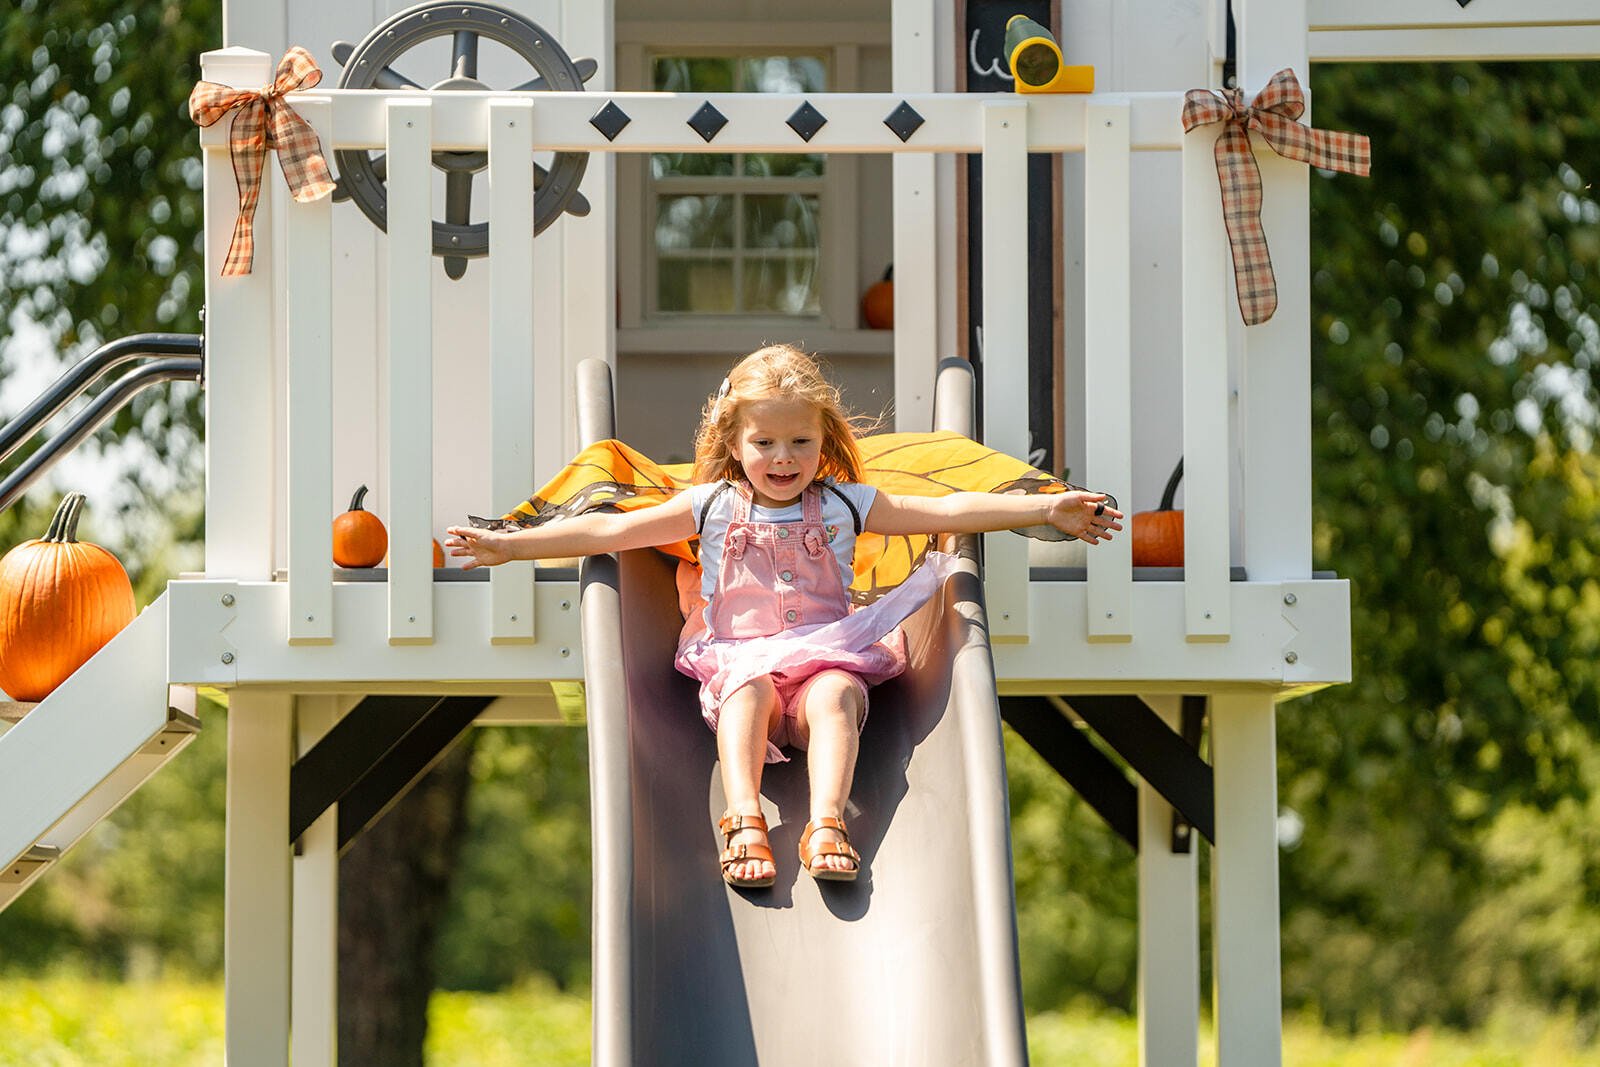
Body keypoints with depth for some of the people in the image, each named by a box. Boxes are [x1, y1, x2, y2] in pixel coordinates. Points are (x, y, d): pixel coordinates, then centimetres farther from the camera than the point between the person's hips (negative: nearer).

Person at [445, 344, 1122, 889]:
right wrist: (509, 545, 1)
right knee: (749, 693, -33)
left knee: (834, 694, -33)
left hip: (828, 652, 0)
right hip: (740, 659, 0)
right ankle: (743, 823, -51)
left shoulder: (842, 506, 12)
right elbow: (610, 531, 8)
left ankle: (826, 825, -51)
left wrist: (1046, 510, -4)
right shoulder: (713, 507, 11)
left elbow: (947, 511, 5)